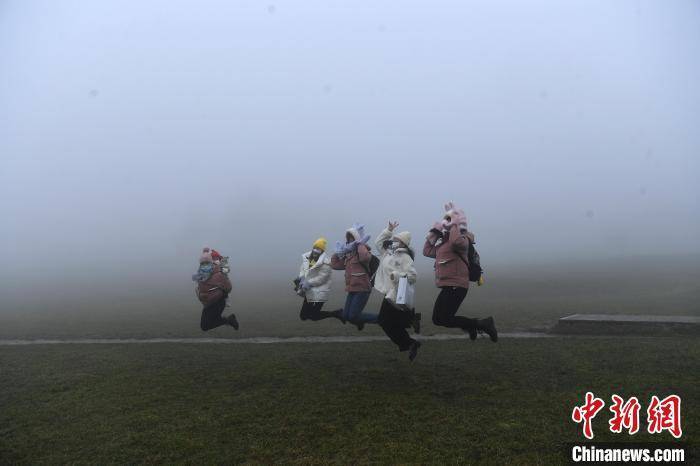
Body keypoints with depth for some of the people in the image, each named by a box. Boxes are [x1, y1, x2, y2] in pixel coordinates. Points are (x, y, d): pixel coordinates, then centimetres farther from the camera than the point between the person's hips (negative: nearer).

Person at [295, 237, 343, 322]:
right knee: (303, 316, 13)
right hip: (309, 293, 8)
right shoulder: (306, 257, 5)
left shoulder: (325, 262, -18)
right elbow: (302, 270, 8)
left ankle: (336, 314, 9)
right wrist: (302, 278, -12)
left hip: (319, 293, -8)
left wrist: (308, 283, -22)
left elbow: (321, 278, -20)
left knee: (313, 317, -8)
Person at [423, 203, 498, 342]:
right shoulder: (444, 241, 17)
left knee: (440, 319, -10)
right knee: (439, 318, 14)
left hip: (455, 286, -9)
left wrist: (454, 224, -22)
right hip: (449, 286, 9)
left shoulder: (461, 238, -11)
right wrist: (433, 232, 14)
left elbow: (457, 242, -36)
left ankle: (481, 324, -1)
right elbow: (427, 251, 21)